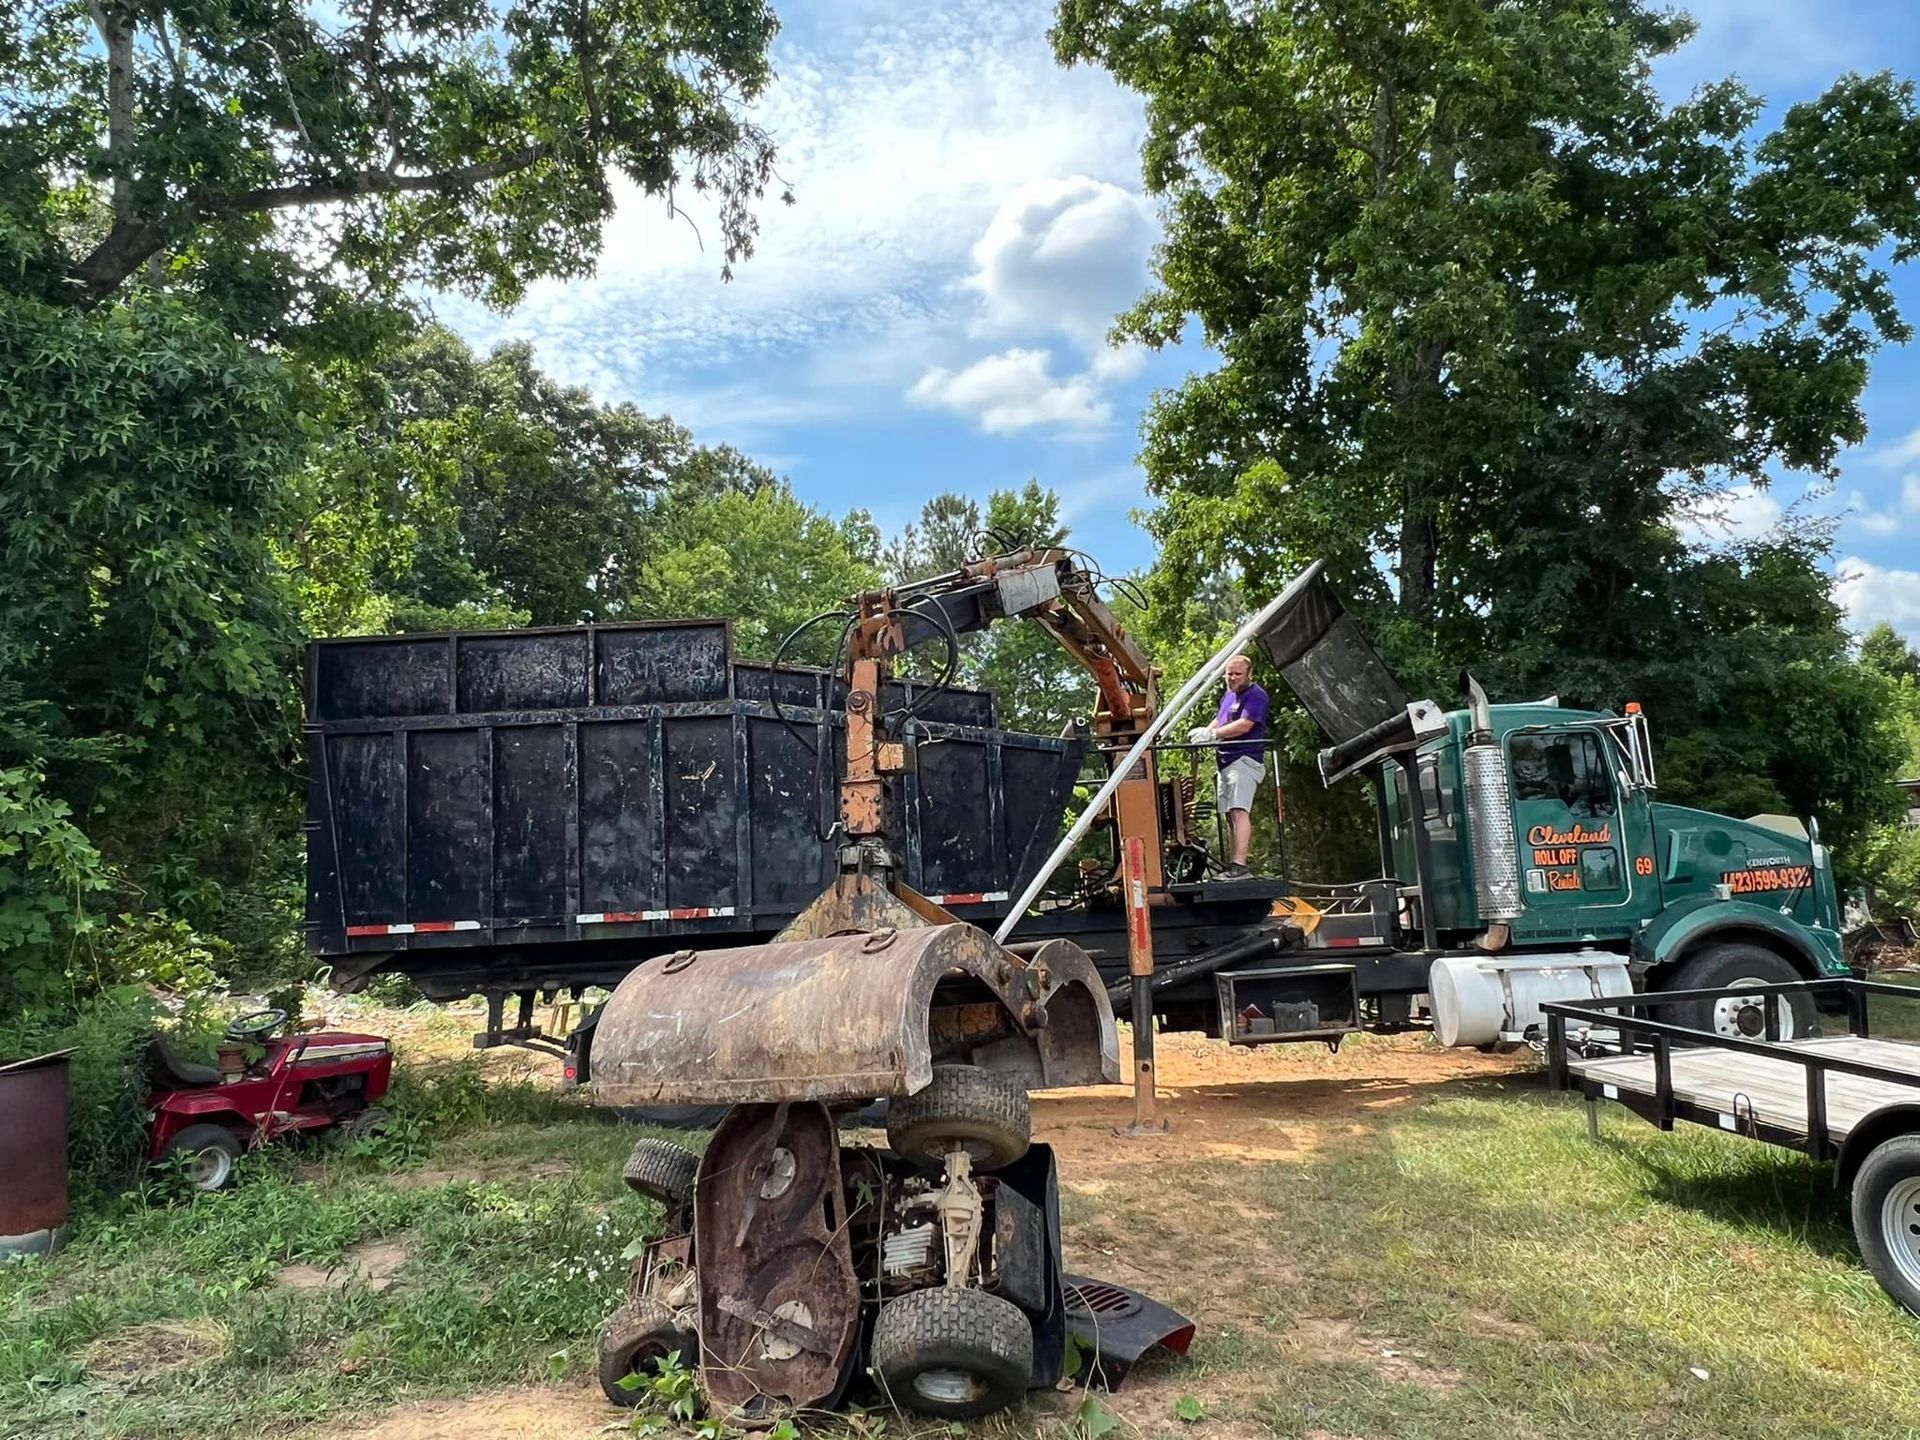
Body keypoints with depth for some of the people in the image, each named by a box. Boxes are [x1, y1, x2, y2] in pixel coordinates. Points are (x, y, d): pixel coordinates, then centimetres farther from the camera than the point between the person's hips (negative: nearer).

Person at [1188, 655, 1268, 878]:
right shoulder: (1228, 695, 21)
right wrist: (1205, 732, 5)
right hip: (1226, 760, 10)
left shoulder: (1256, 696, -8)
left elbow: (1244, 725, -18)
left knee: (1239, 811, -19)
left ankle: (1239, 866, -26)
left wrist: (1212, 734, -18)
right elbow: (1219, 720, 26)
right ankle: (1231, 865, 16)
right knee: (1230, 815, 11)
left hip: (1245, 759, -9)